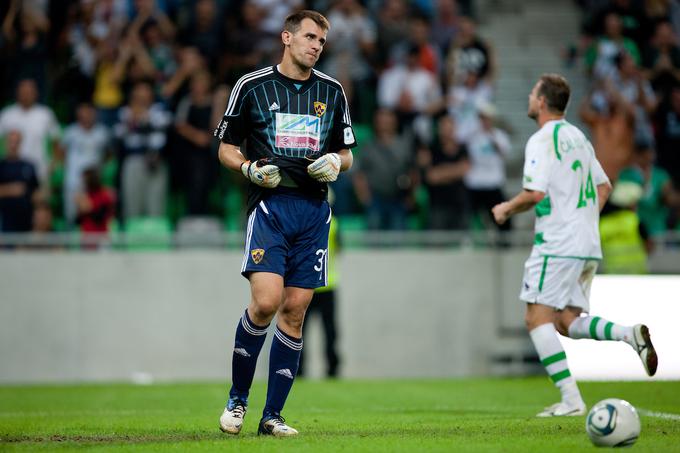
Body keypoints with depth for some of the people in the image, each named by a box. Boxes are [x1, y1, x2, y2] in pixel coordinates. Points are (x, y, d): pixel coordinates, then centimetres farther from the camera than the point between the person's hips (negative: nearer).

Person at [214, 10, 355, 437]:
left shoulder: (333, 92, 12)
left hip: (315, 210, 3)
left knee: (294, 310, 0)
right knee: (266, 302, -17)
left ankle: (272, 415, 7)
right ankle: (238, 398, 2)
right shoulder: (252, 86, 3)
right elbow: (226, 147, 9)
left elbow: (346, 153, 20)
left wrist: (336, 162, -3)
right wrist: (250, 169, -11)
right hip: (269, 205, -3)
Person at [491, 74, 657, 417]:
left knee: (538, 319, -6)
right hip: (588, 246, 9)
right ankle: (630, 334, -8)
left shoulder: (542, 140, -10)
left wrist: (507, 209, -2)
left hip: (557, 245, -9)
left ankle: (571, 399, -16)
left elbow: (535, 193, -19)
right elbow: (604, 187, 23)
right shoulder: (577, 137, 17)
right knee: (567, 322, 14)